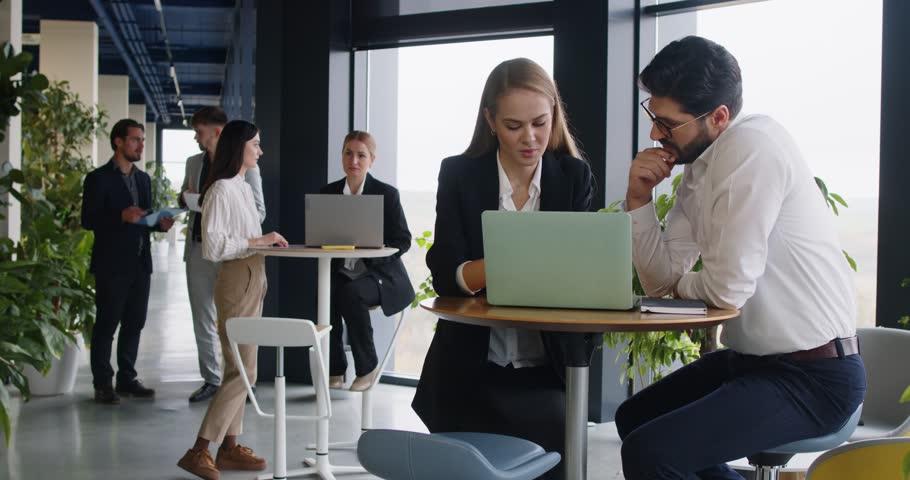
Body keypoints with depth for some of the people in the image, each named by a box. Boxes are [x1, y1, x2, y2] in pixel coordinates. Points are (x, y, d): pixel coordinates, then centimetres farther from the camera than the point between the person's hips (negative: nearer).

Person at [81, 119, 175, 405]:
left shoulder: (143, 179, 17)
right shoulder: (98, 178, -5)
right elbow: (88, 220, -11)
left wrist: (160, 224, 0)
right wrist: (122, 217, -24)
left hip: (140, 263, 7)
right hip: (111, 264, -7)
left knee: (134, 323, 9)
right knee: (106, 324, -1)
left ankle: (127, 379, 18)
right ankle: (102, 384, 5)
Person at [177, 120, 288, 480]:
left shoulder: (244, 188, 14)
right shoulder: (222, 190, -15)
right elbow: (213, 246, -20)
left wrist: (267, 241, 7)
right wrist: (257, 242, -19)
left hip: (252, 280, 10)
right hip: (237, 282, -10)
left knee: (239, 369, 12)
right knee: (243, 371, -9)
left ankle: (229, 446, 19)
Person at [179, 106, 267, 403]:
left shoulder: (244, 166, -4)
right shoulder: (194, 163, 13)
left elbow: (258, 212, -5)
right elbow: (183, 201, 24)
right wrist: (186, 198, 1)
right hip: (199, 248, 6)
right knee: (203, 320, 9)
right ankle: (211, 380, 17)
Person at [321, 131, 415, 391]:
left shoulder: (386, 194, -2)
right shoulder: (328, 192, 10)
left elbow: (403, 241, -4)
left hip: (379, 272, -3)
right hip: (340, 271, 3)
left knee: (350, 294, -34)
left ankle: (367, 367, -14)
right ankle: (335, 369, -14)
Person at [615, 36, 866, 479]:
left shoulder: (752, 147, -22)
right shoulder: (698, 168, 6)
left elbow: (728, 287, -25)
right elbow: (661, 280, 6)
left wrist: (681, 283, -3)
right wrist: (639, 199, -7)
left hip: (813, 376, -10)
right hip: (753, 358, 10)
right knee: (633, 417, 23)